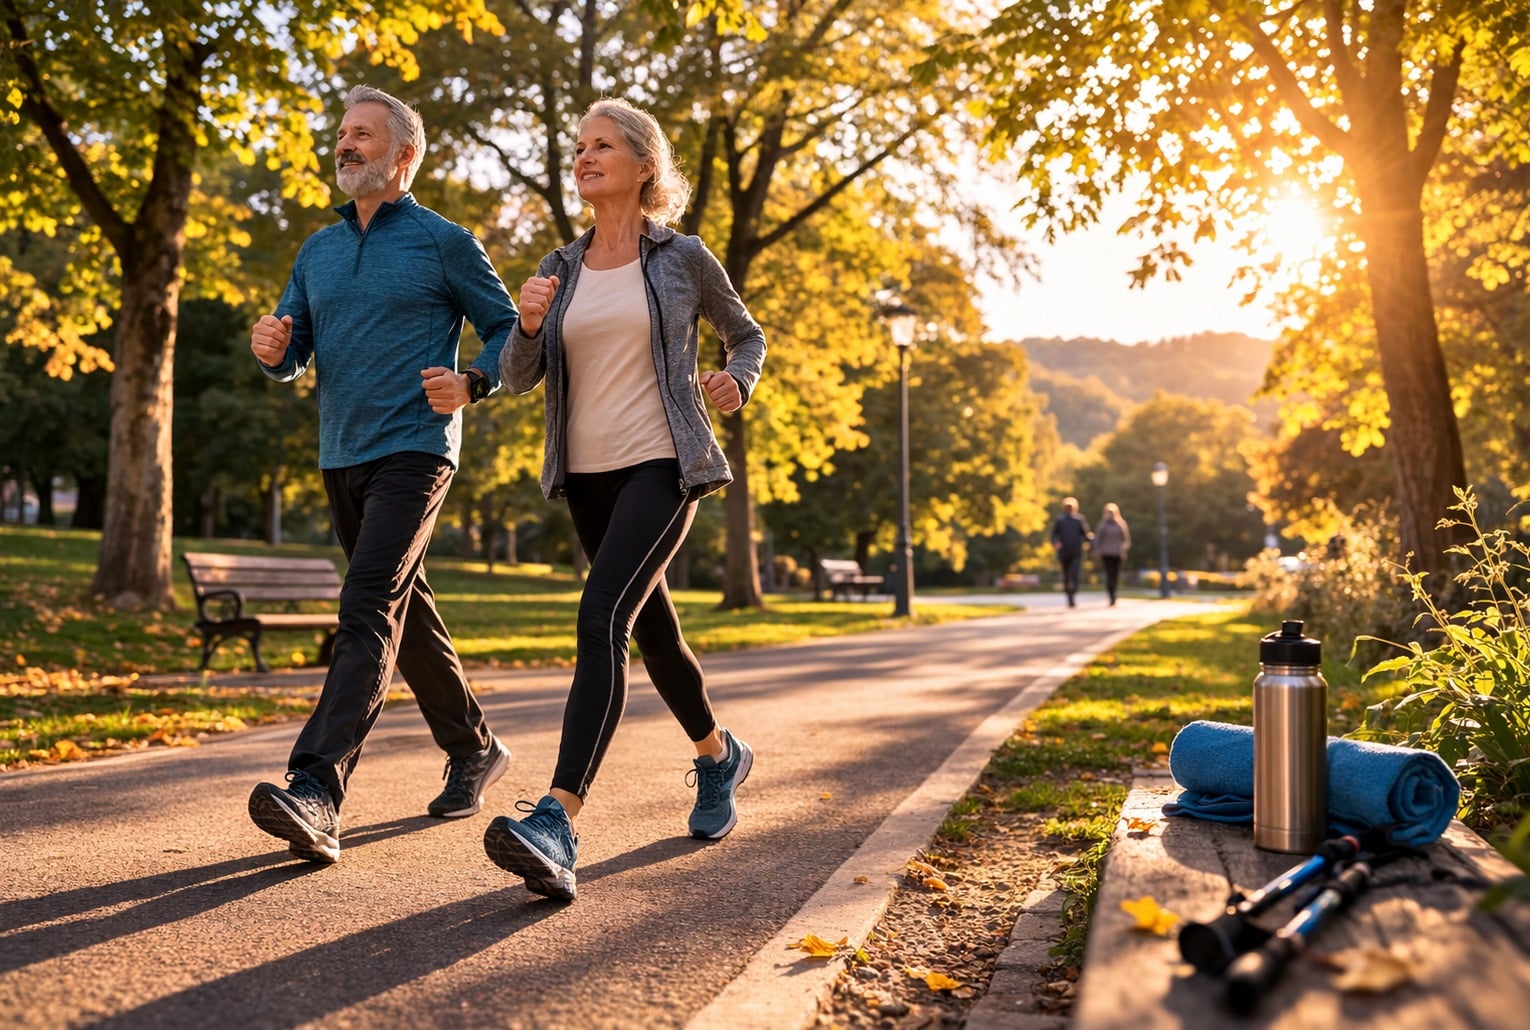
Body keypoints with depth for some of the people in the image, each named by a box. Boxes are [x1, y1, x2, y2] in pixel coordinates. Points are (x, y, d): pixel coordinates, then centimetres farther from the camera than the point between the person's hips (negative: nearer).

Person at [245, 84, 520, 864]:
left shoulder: (444, 243, 0)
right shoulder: (318, 251, 16)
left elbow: (508, 330, 1)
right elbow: (295, 357, 17)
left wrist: (472, 384, -17)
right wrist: (272, 349, -6)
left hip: (413, 451, -7)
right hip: (341, 456, 7)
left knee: (369, 610, -20)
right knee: (406, 612, 14)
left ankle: (315, 790, -28)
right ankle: (474, 750, 29)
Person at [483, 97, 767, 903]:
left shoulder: (683, 259, 1)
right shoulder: (560, 270, 10)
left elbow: (747, 334, 14)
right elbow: (518, 378, 5)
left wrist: (736, 381, -8)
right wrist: (528, 326, -16)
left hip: (661, 465, -5)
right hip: (586, 473, 6)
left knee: (601, 618, -24)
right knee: (653, 631, 16)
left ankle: (557, 824, -31)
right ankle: (719, 756, 41)